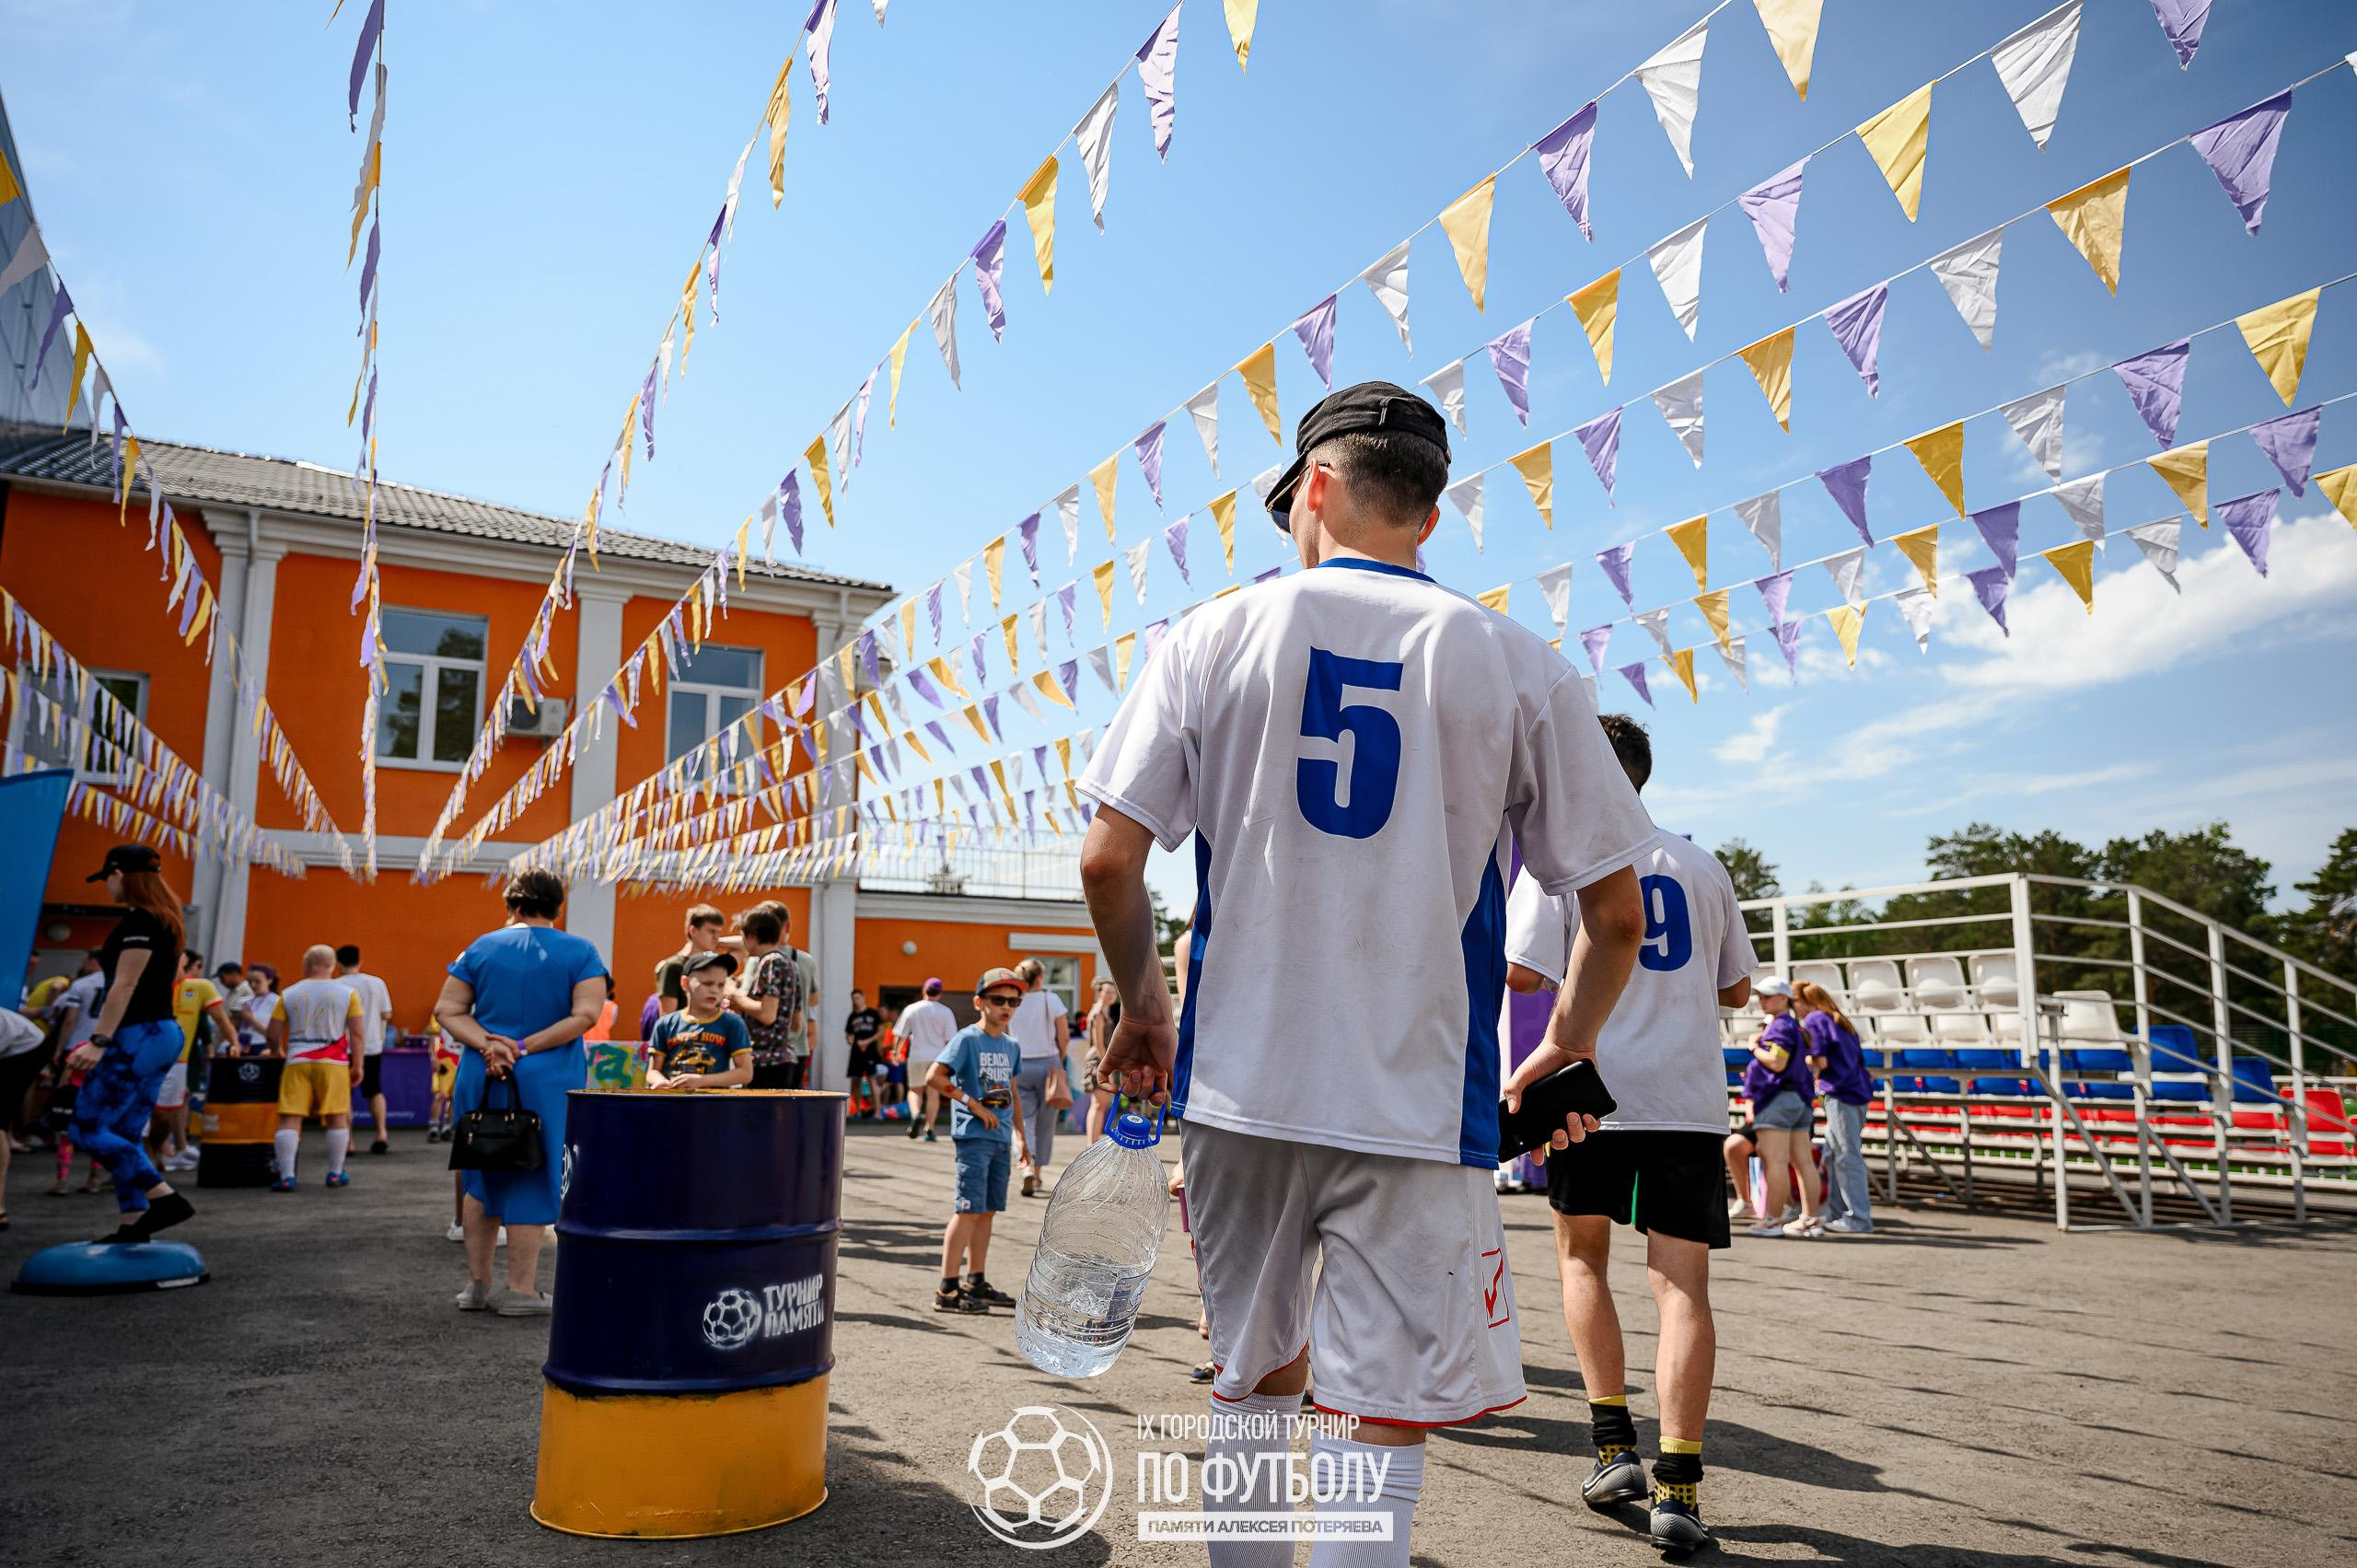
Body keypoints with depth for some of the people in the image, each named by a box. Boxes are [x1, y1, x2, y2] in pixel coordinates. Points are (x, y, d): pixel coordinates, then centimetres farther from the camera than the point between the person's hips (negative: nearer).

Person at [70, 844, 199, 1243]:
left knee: (89, 1129, -5)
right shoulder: (163, 922, 16)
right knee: (123, 1135, 12)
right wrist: (102, 1039, 25)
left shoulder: (139, 922, -12)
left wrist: (99, 1041, -23)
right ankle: (134, 1226, 12)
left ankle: (167, 1200, -12)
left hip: (139, 1037, -10)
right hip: (160, 1034, 10)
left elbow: (124, 986, -19)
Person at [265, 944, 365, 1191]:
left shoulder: (289, 994, 6)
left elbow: (273, 1033, 7)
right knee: (336, 1118, 9)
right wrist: (357, 1065, 5)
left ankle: (286, 1176, -6)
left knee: (290, 1119, 2)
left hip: (297, 1062, 1)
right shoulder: (348, 992, 3)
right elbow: (356, 1033, -1)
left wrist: (276, 1052, 27)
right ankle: (335, 1174, 16)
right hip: (333, 1063, -1)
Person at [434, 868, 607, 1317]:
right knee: (533, 1181, 3)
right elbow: (586, 1015, -12)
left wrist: (487, 1044, -11)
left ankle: (477, 1285, 21)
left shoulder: (481, 948, 6)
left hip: (482, 1078, 3)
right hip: (548, 1082, -3)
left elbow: (447, 1010, 0)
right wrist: (524, 1048, -11)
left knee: (482, 1180, 16)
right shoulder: (581, 952, -1)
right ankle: (520, 1291, 6)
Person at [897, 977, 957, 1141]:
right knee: (933, 1094, 6)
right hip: (938, 1056, 0)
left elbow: (901, 1035, 3)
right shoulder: (946, 1012, -2)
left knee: (915, 1090, 14)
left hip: (917, 1056, 0)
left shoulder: (912, 1009, 0)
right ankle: (929, 1129, 1)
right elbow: (951, 1039, -3)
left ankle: (916, 1115, -13)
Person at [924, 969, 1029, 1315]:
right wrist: (973, 1104, -16)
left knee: (987, 1211, 12)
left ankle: (976, 1283, 22)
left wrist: (1020, 1134, 18)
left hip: (1000, 1139, 7)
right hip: (973, 1136, -7)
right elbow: (933, 1077, -18)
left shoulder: (1010, 1045, 14)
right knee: (968, 1210, -8)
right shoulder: (967, 1039, -9)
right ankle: (948, 1290, -4)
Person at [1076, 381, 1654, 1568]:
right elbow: (1616, 914, 0)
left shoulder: (1212, 636, 1)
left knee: (1254, 1380, 19)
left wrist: (1141, 1003, 13)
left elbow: (1107, 860, -4)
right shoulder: (1517, 665, -1)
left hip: (1238, 1085, 2)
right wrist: (1570, 1047, 17)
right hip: (1417, 1104, -2)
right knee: (1385, 1418, 5)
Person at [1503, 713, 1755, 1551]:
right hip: (1689, 1093, 3)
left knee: (1581, 1254, 17)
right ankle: (1678, 1487, -7)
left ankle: (1615, 1446, 12)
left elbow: (1520, 971, -10)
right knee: (1681, 1280, 0)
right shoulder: (1702, 864, 12)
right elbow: (1736, 988, 18)